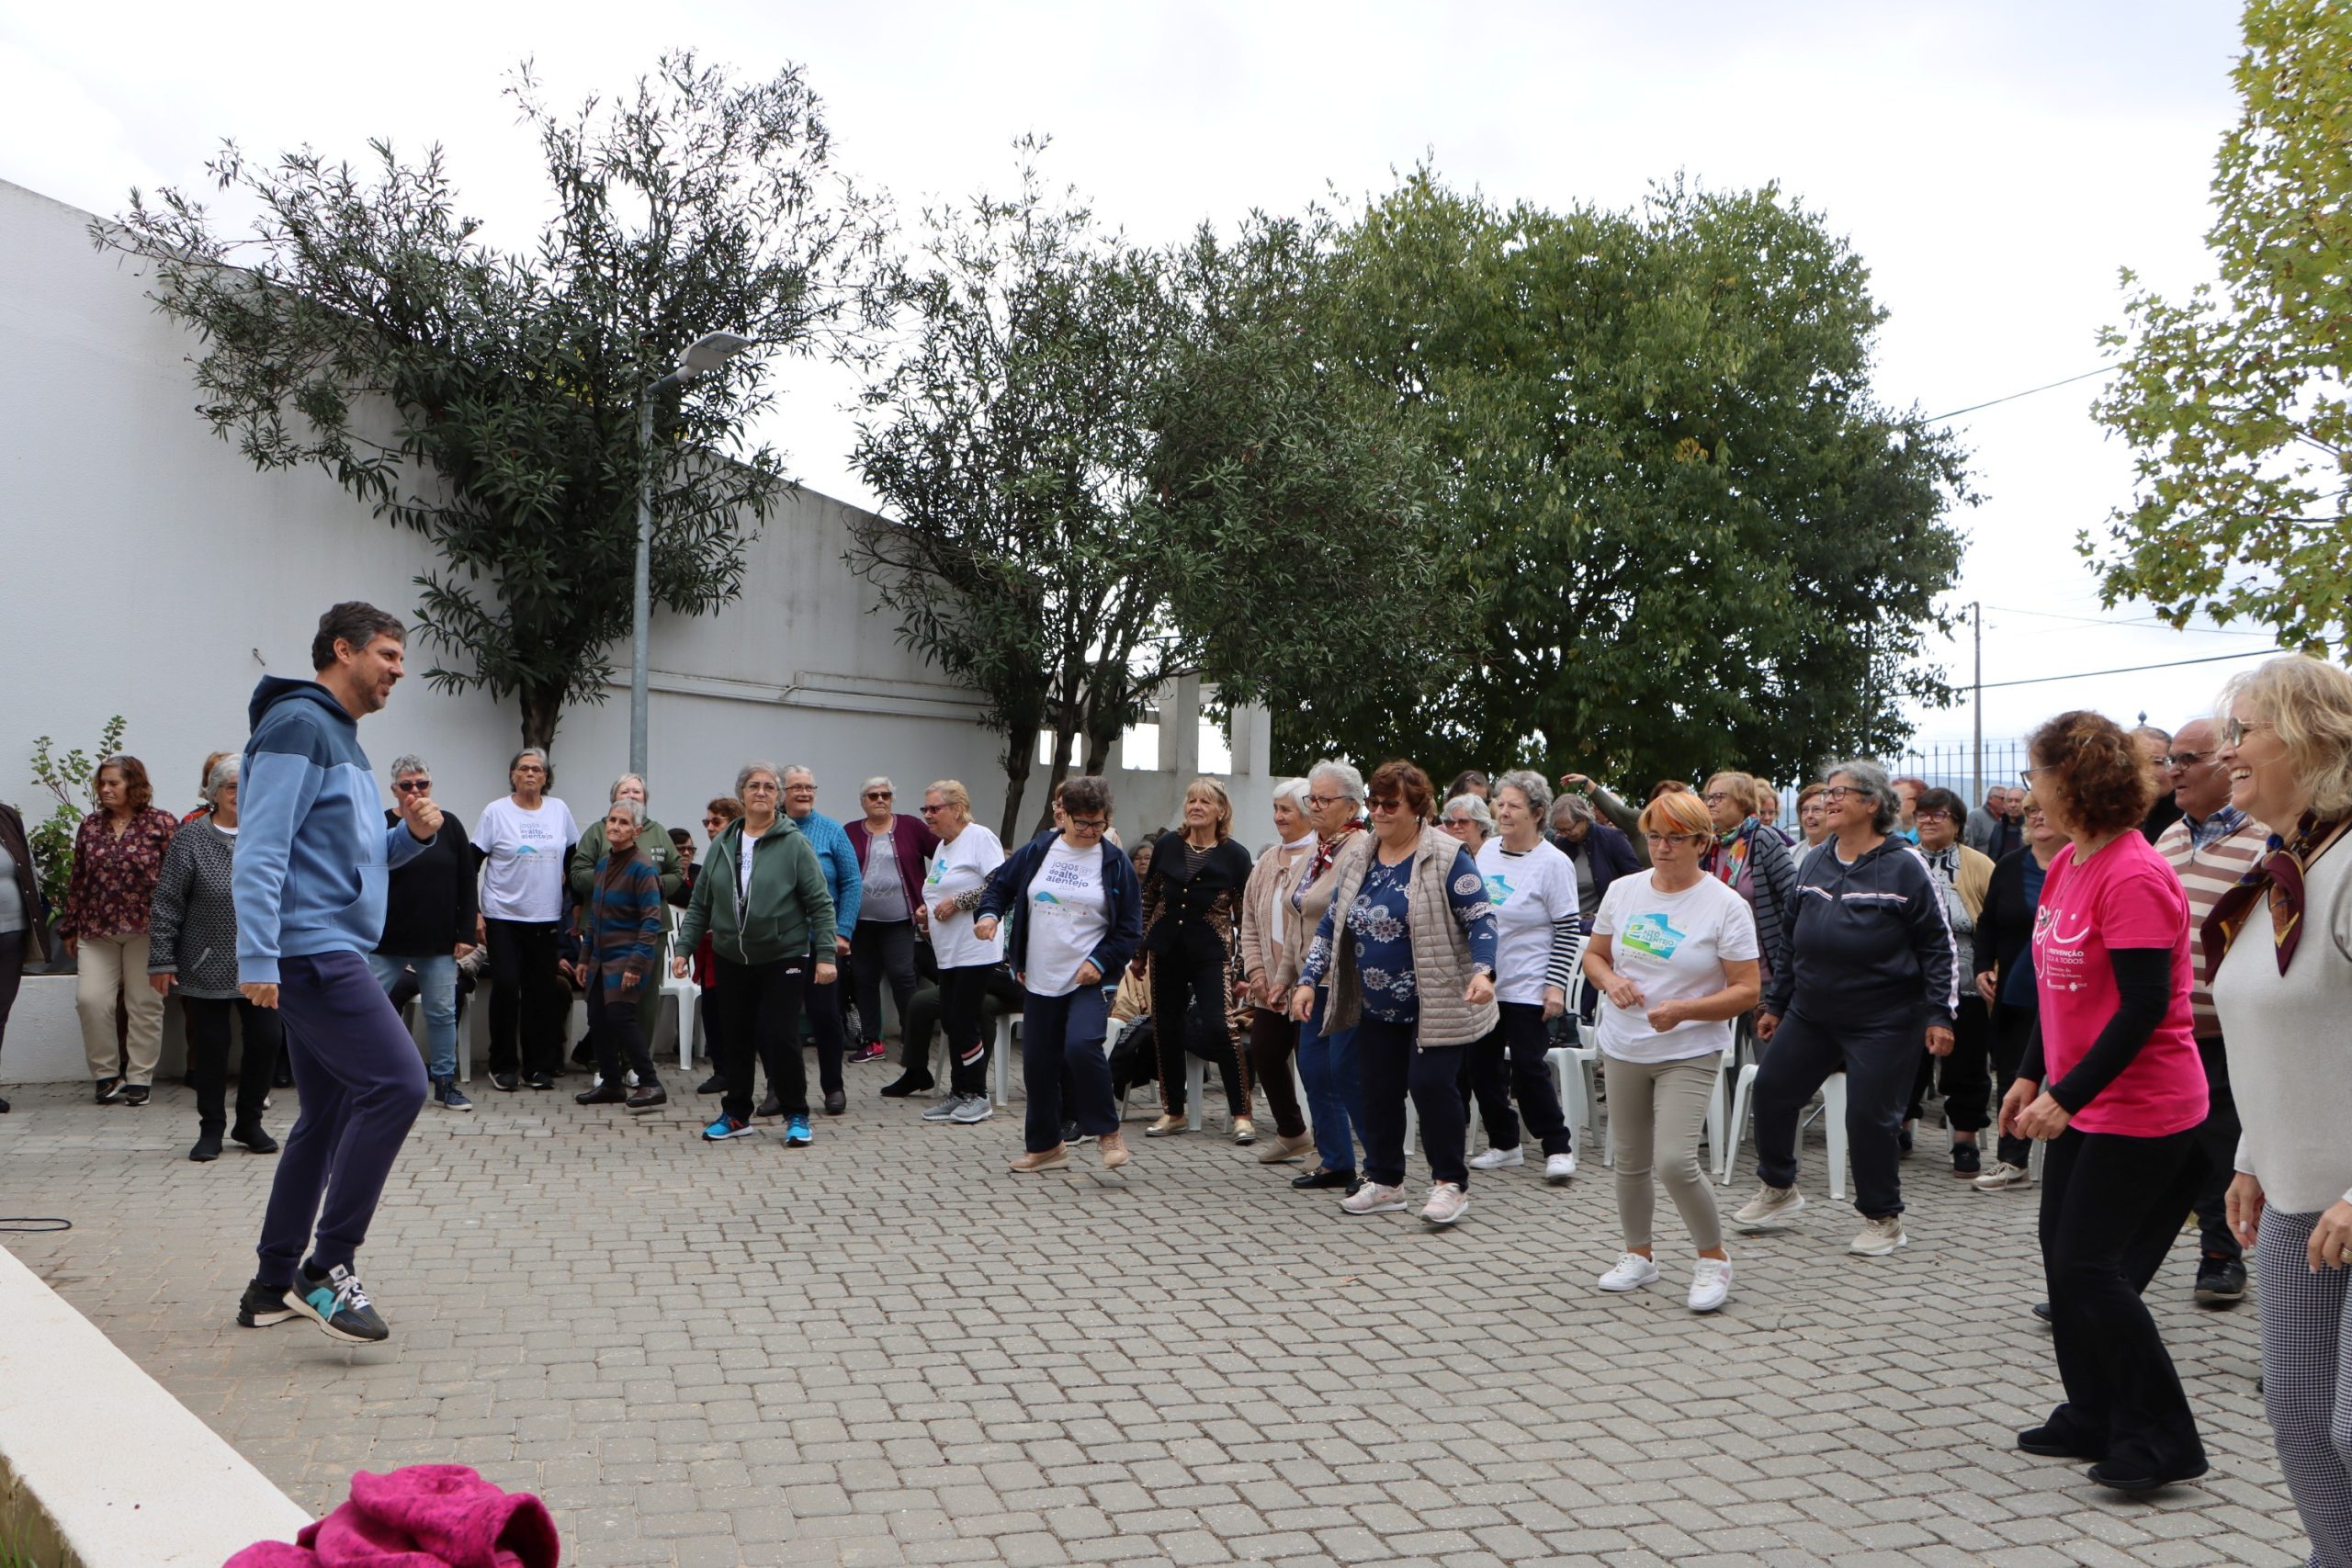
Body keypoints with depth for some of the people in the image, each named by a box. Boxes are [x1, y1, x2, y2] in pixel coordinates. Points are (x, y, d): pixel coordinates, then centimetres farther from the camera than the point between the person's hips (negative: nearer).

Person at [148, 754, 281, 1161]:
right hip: (204, 970, -2)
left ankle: (249, 1123, 21)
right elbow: (167, 904, -4)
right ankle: (211, 1130, 19)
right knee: (209, 1048, 5)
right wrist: (161, 960, -7)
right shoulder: (190, 837, -3)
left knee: (265, 1041, 2)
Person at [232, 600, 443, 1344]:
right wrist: (257, 959, -24)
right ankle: (327, 1269, -11)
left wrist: (411, 833, 6)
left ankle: (274, 1286, 22)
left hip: (331, 957, 11)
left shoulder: (341, 738, 21)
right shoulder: (298, 725, -9)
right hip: (312, 951, -11)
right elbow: (261, 849, -18)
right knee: (397, 1084, -18)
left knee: (328, 1117, 13)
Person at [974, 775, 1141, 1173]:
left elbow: (1130, 929, 0)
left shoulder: (1116, 864, -1)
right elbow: (1000, 885, 16)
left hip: (1089, 980, -3)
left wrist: (1101, 962, -13)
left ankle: (1108, 1131, -7)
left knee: (1081, 1046, -25)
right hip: (1039, 981, 4)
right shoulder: (1036, 852, 5)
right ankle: (1044, 1145, 26)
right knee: (1038, 1064, 8)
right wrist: (988, 913, -4)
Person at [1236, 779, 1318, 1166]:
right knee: (1264, 1055, 12)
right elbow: (1250, 920, 15)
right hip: (1269, 987, 8)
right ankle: (1291, 1133, 30)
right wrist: (1256, 970, 3)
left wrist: (1287, 978, -18)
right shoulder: (1268, 861, 14)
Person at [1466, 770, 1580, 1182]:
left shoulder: (1552, 863, -11)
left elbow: (1569, 929, -11)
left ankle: (1558, 1147, 10)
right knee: (1479, 1064, 10)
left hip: (1527, 988, -7)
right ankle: (1503, 1144, 24)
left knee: (1528, 1067, -6)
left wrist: (1556, 985, -16)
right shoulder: (1487, 851, 7)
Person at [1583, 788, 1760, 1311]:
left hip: (1690, 1053, -5)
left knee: (1675, 1161, -16)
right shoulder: (1623, 891, 3)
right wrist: (1611, 981, -8)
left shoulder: (1726, 906, -10)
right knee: (1630, 1161, 12)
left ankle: (1713, 1259, 6)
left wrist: (1683, 1010, -24)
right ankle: (1638, 1254, 32)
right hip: (1623, 1049, 5)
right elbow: (1594, 954, 15)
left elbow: (1747, 991, -10)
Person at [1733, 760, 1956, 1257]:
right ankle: (1778, 1190, 27)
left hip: (1883, 1020, -6)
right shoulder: (1815, 862, 10)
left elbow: (1937, 943, -8)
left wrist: (1940, 1014, -13)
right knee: (1771, 1088, 6)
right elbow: (1794, 939, 17)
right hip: (1810, 1013, 7)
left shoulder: (1904, 865, -8)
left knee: (1870, 1116, -4)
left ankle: (1883, 1219, 16)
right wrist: (1775, 1003, 18)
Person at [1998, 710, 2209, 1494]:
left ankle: (2163, 1441, 10)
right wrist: (2032, 1075, 14)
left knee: (2089, 1266, -5)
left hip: (2140, 1107, -9)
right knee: (2063, 1254, 14)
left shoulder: (2133, 876, -21)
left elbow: (2145, 1005, -24)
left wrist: (2066, 1096, -24)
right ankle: (2093, 1419, 28)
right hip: (2078, 1102, 9)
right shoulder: (2068, 863, 7)